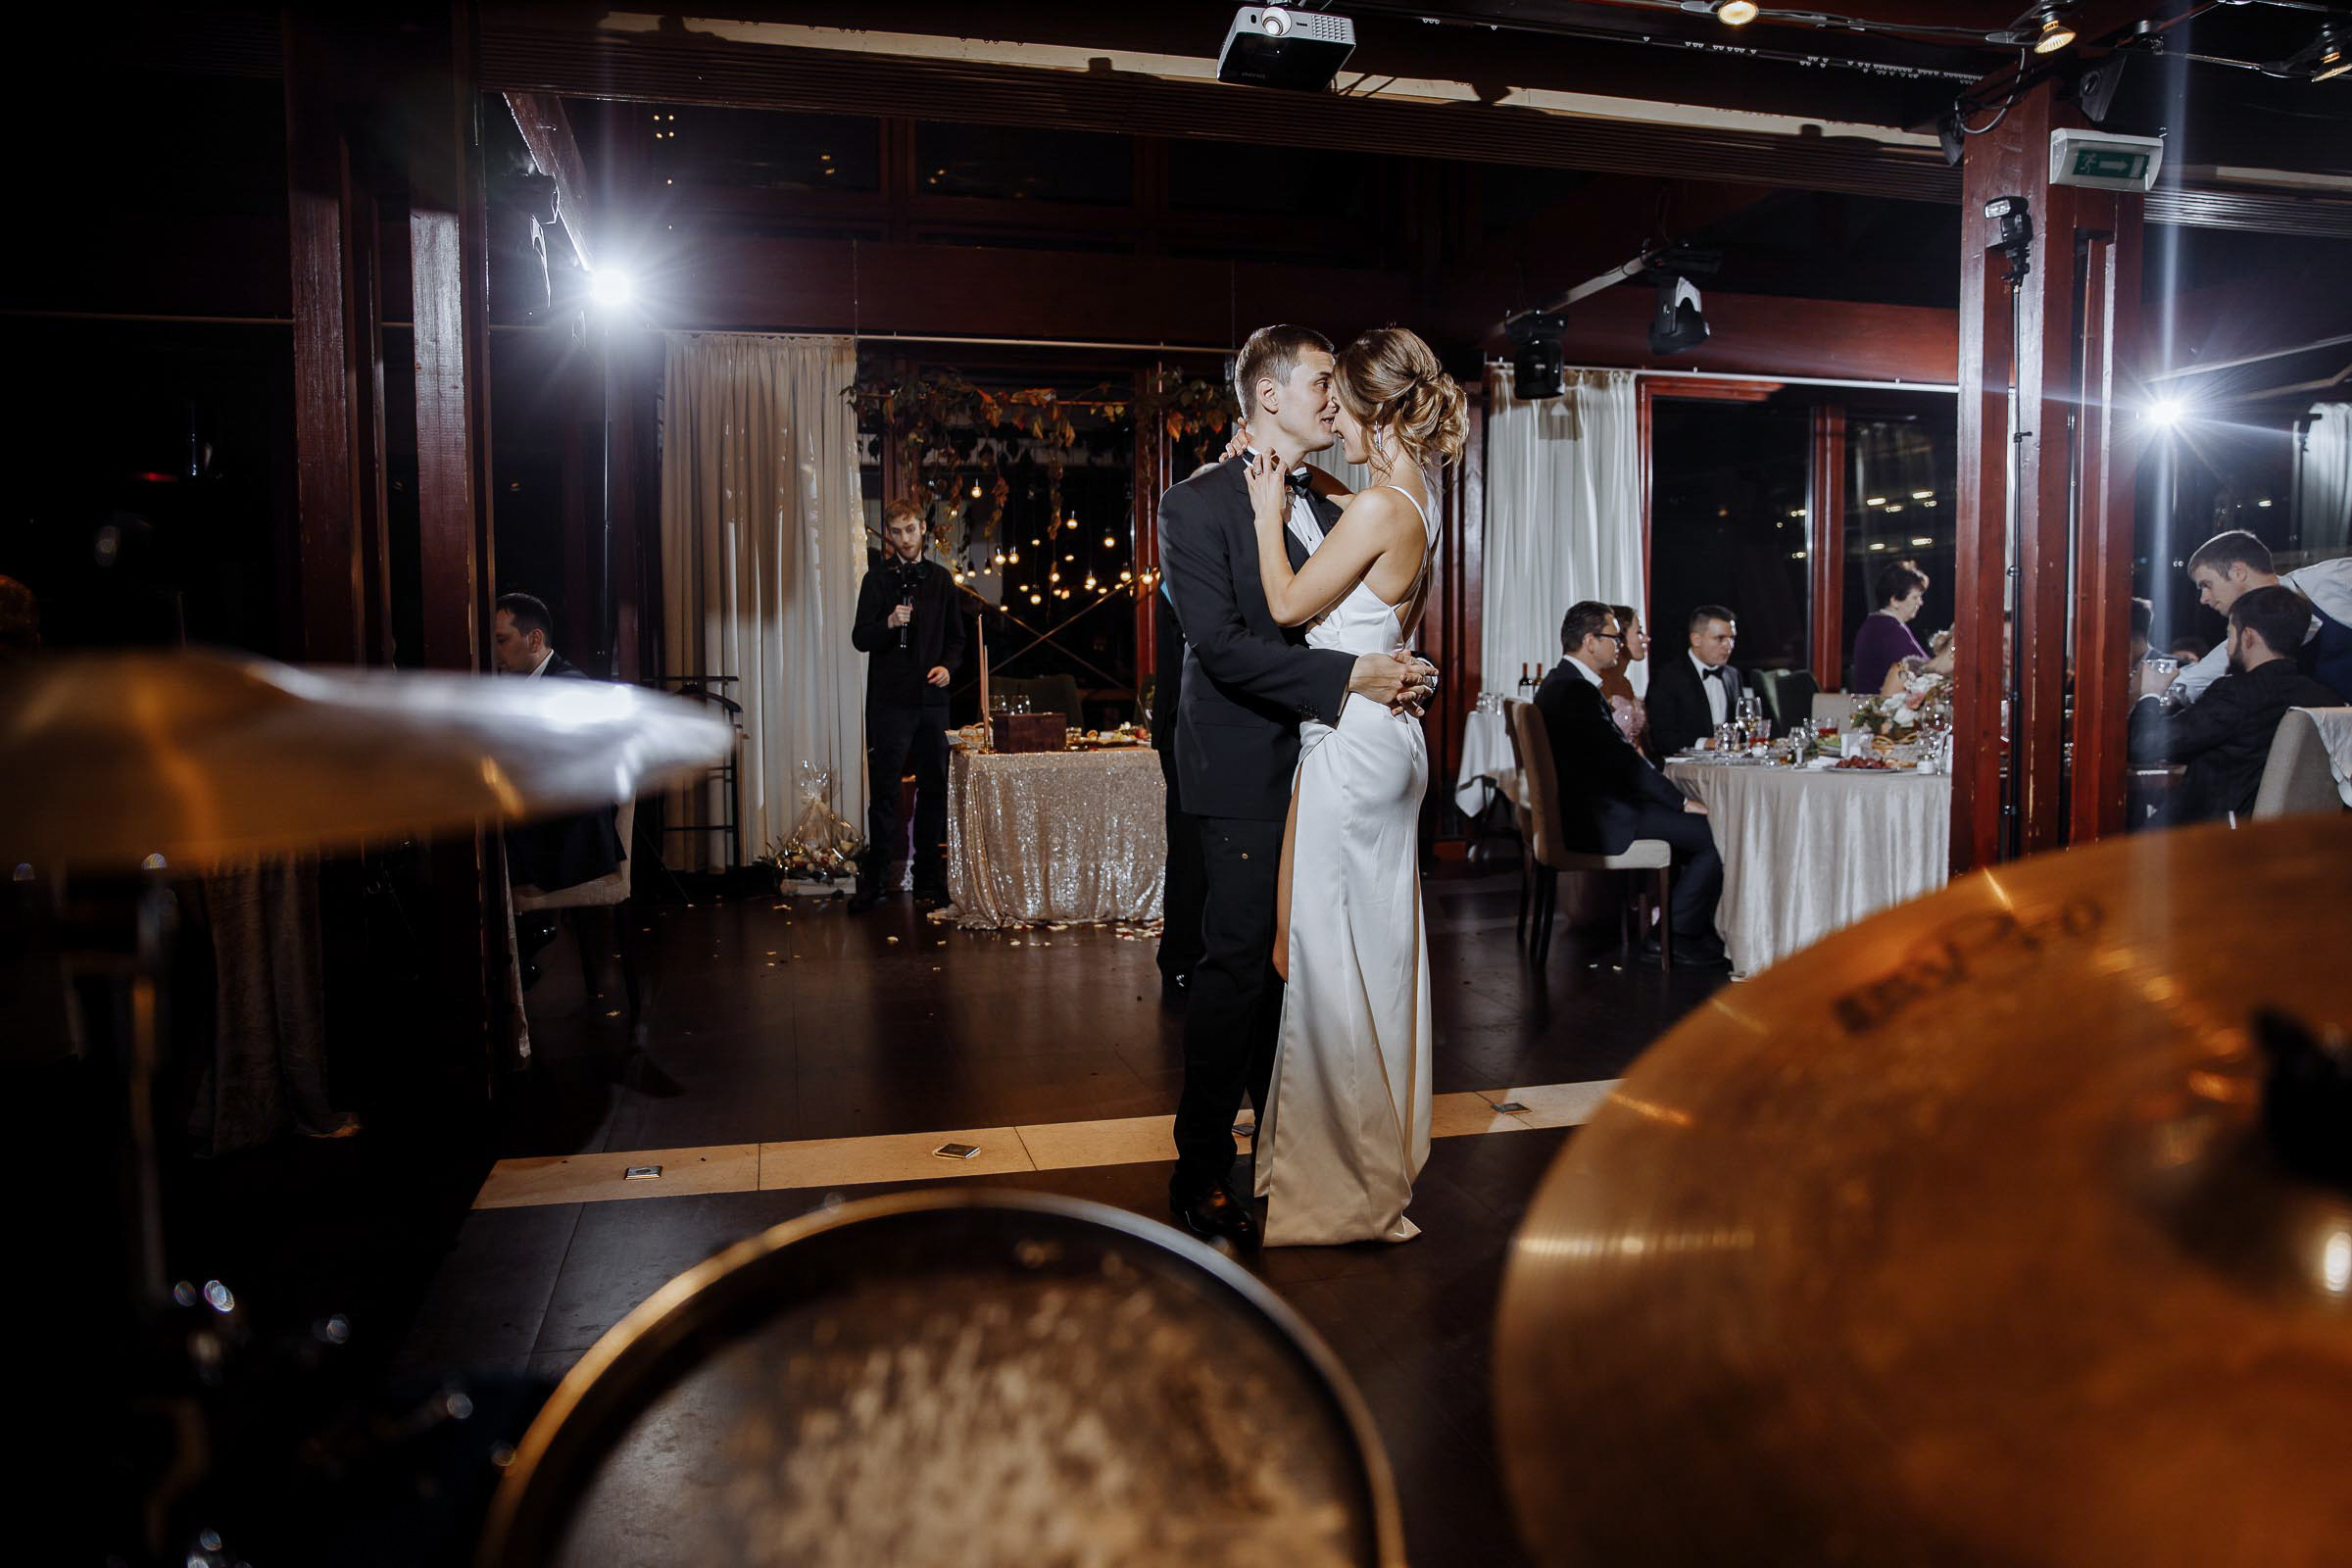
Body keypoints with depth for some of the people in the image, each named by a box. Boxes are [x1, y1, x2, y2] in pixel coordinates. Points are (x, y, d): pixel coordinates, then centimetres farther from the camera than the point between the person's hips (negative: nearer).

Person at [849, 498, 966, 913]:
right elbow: (859, 638, -1)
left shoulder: (940, 579, 12)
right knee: (884, 791, -3)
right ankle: (872, 881, 3)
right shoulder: (878, 580, 3)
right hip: (889, 699, -3)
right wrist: (889, 623, -20)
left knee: (933, 788, 6)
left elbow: (956, 637, 17)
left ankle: (929, 879, 14)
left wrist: (947, 665, -2)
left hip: (932, 697, 3)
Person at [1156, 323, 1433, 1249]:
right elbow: (1221, 644, -17)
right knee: (1238, 960, -5)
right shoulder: (1196, 505, -6)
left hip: (1321, 762, 7)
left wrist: (1398, 674, -1)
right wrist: (1344, 679, -22)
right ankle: (1200, 1171, 6)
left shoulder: (1327, 507, 17)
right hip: (1246, 772, -7)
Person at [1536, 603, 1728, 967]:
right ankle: (1682, 936, 2)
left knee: (1695, 823, 16)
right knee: (1713, 833, -10)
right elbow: (1623, 760, -21)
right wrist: (1682, 801, -13)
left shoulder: (1559, 683, 14)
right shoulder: (1577, 691, -20)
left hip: (1586, 805, 11)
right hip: (1597, 819, -11)